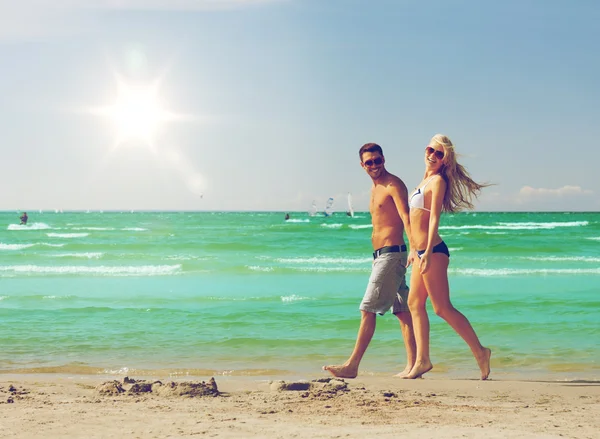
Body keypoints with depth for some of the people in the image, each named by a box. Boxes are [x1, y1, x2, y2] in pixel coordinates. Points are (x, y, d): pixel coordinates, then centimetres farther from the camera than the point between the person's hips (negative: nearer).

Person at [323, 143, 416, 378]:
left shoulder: (393, 185, -9)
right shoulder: (375, 188, 19)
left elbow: (405, 217, -22)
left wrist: (413, 248, -35)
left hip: (392, 253, -10)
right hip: (380, 255, 10)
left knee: (368, 309, -9)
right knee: (402, 310, 8)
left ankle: (352, 366, -7)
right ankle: (412, 365, 10)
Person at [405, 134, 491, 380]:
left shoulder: (438, 180, -10)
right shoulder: (427, 178, 16)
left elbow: (434, 217, -18)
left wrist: (428, 253, -23)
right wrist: (416, 250, 23)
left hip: (433, 250, -10)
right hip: (422, 251, 10)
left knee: (442, 308, -7)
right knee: (415, 303, 10)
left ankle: (479, 352, 1)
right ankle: (422, 360, 13)